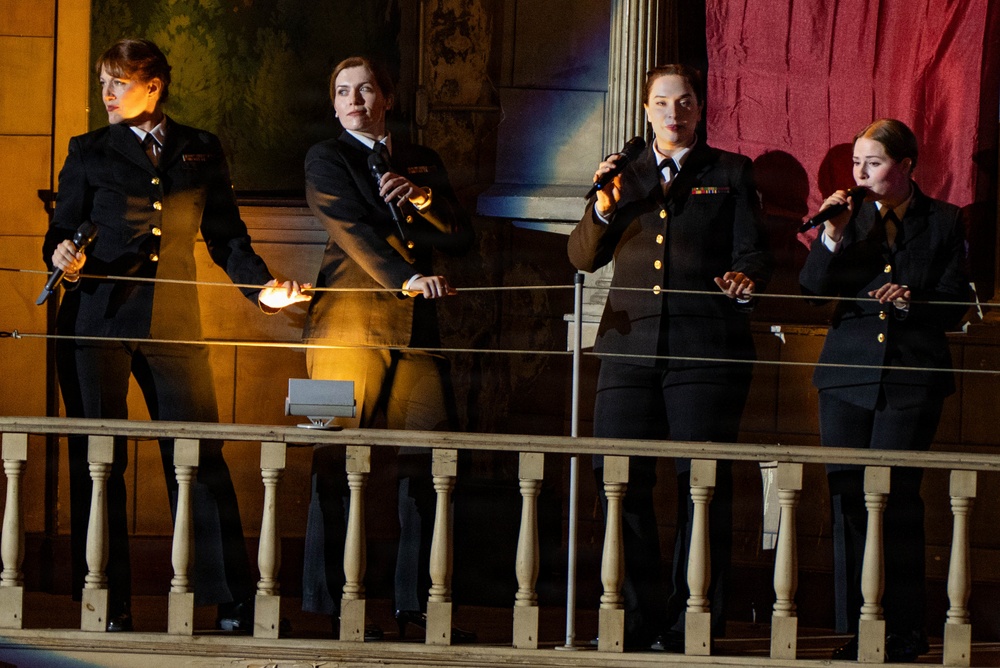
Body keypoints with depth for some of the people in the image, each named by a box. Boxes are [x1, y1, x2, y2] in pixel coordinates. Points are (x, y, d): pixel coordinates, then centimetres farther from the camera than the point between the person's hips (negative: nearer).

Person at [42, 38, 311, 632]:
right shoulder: (89, 152, 9)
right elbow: (62, 231, 9)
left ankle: (236, 604, 1)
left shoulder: (202, 152, 11)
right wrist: (62, 255, -14)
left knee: (201, 459, -3)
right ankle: (109, 606, 6)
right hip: (96, 321, 0)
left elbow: (225, 233, 11)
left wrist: (262, 286, -4)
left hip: (173, 322, 0)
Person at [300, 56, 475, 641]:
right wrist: (409, 278, -24)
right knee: (339, 463, -5)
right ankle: (331, 606, 0)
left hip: (416, 328, 4)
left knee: (430, 460, -2)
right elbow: (355, 231, -10)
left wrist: (423, 198, -5)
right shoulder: (327, 159, 6)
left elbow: (462, 238, 13)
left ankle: (418, 604, 4)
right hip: (352, 324, -4)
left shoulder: (423, 161, 20)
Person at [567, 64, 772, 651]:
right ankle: (639, 620, 10)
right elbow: (583, 258, 12)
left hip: (706, 346, -3)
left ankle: (694, 625, 0)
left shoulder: (731, 174, 11)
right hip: (632, 346, 3)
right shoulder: (625, 176, 19)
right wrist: (604, 208, -6)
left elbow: (752, 253, 5)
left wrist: (745, 282, -17)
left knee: (704, 482, -5)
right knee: (621, 479, -1)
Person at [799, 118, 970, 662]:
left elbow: (953, 306, 3)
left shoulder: (943, 222, 4)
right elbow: (813, 289, 1)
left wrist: (911, 302, -15)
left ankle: (902, 631, -2)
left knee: (893, 496, -10)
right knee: (848, 497, 1)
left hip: (912, 377, -3)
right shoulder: (850, 215, 9)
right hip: (849, 374, 3)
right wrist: (832, 237, -13)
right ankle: (857, 630, 8)